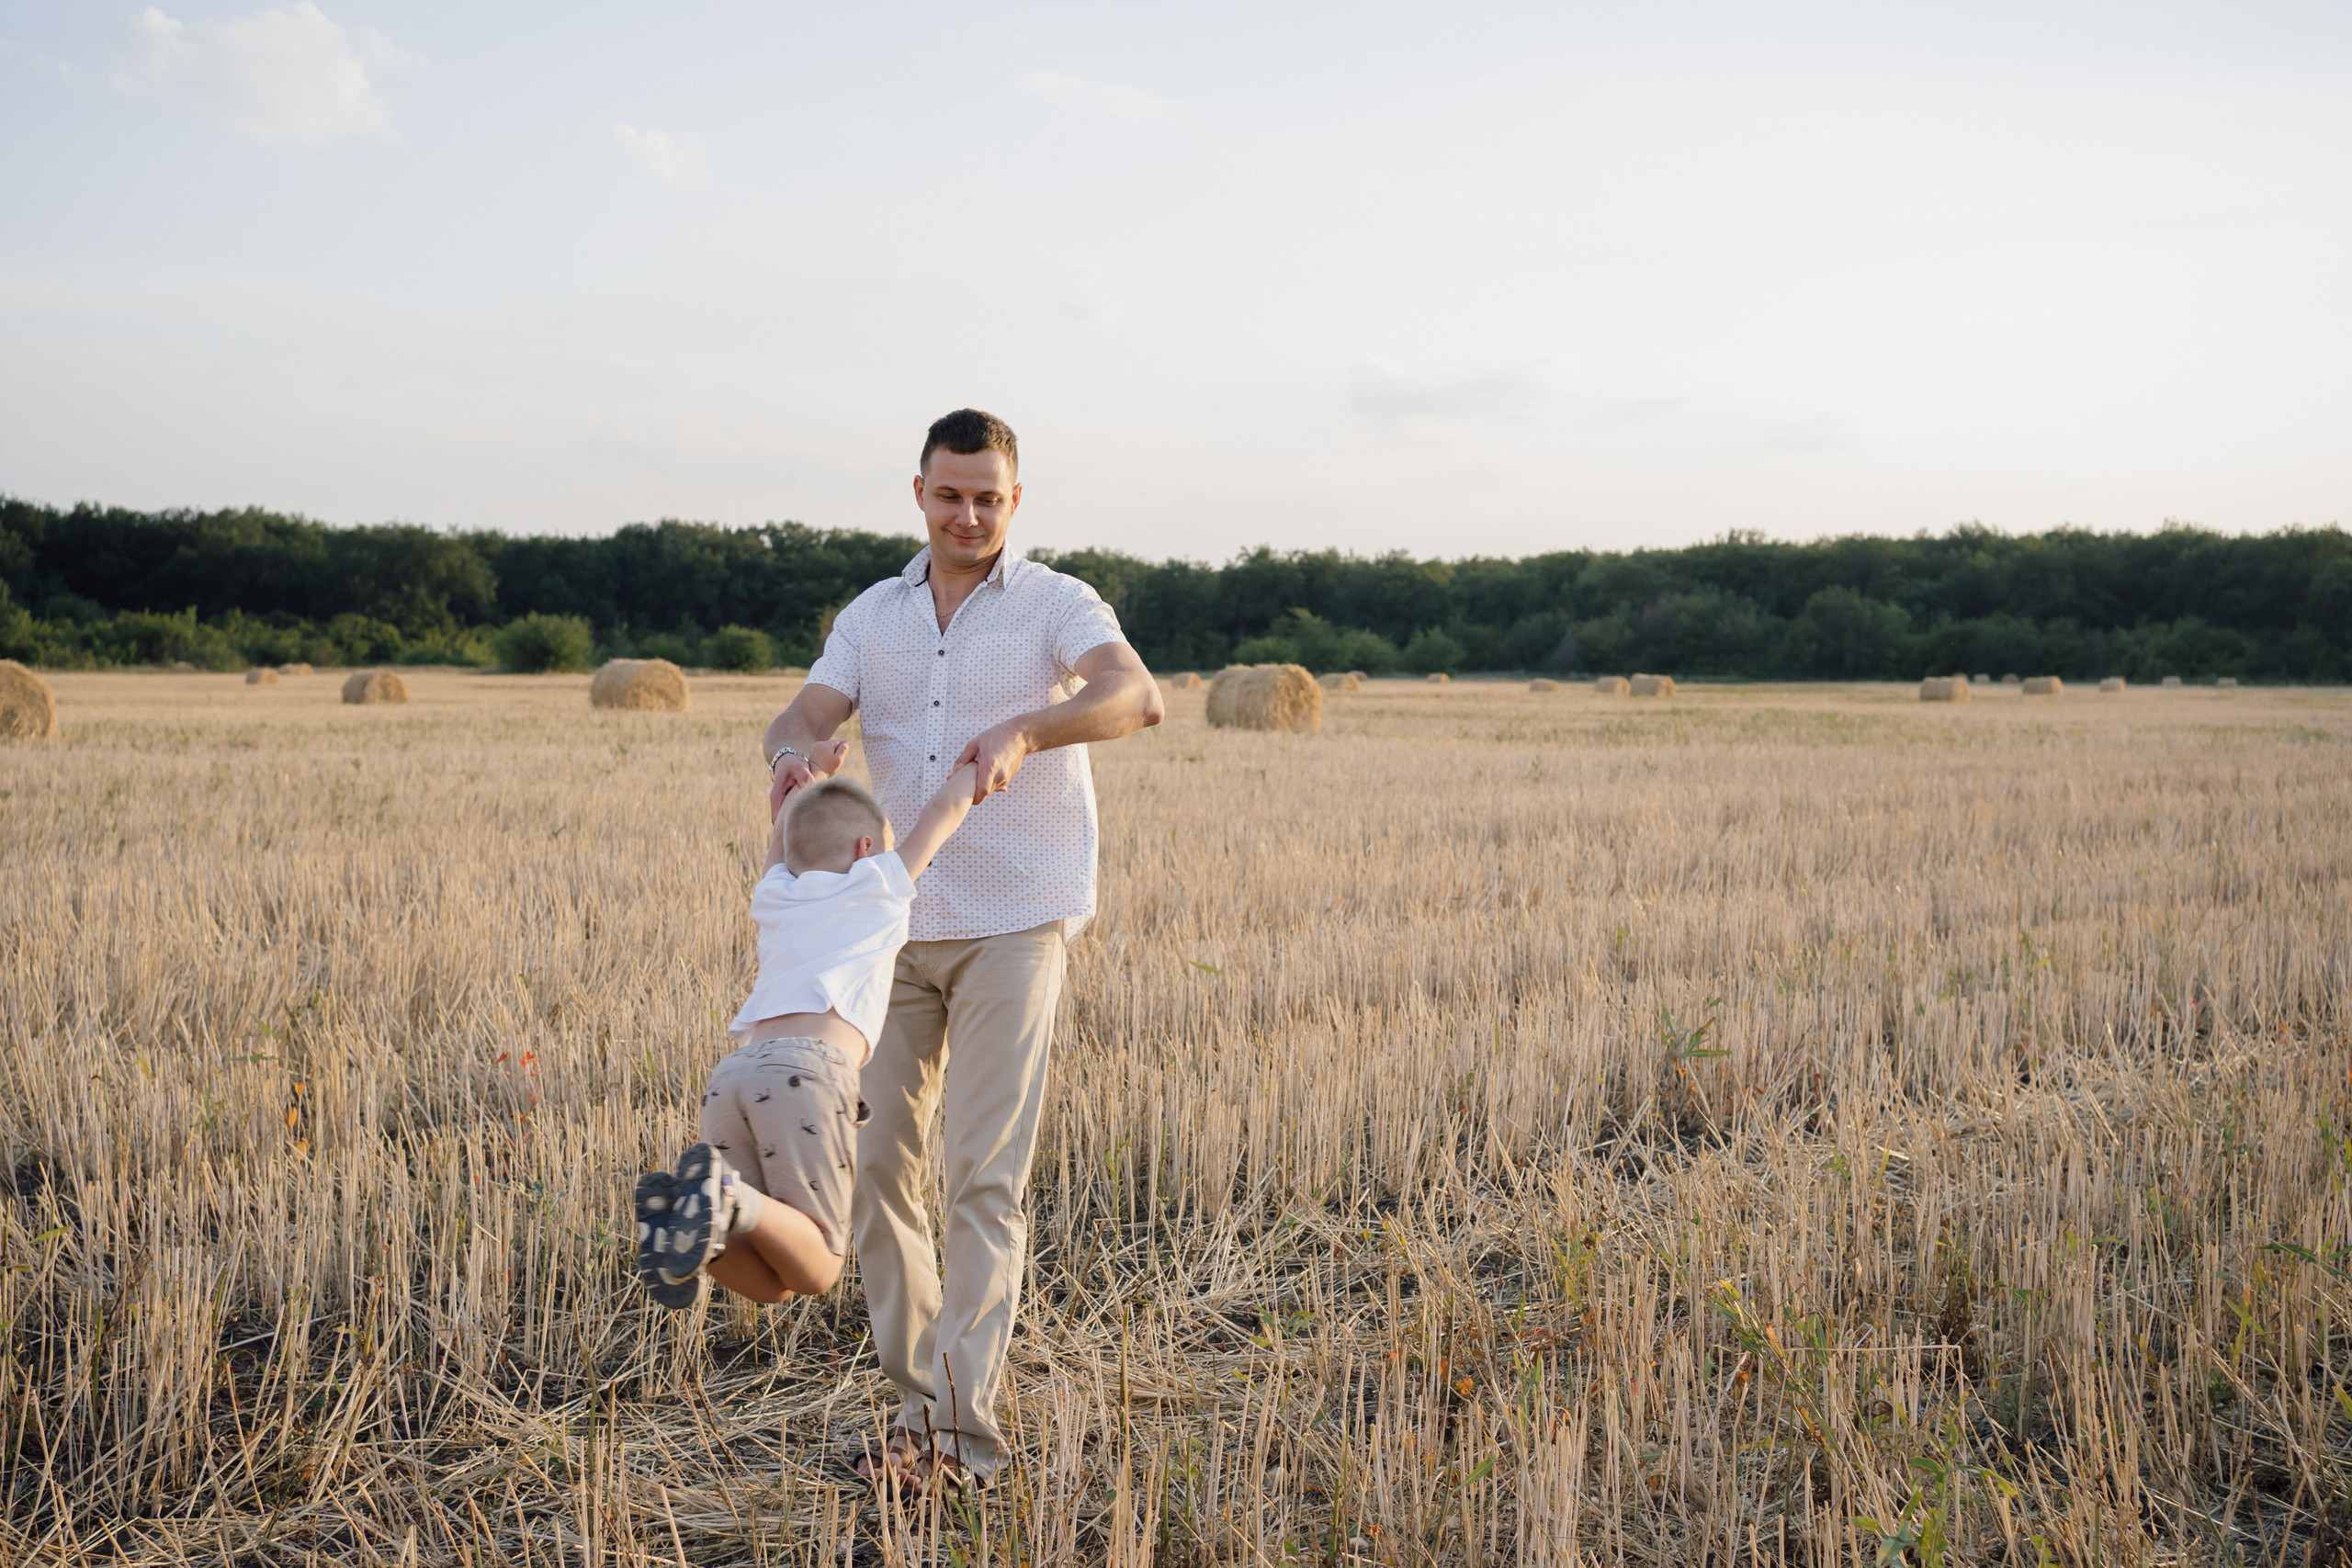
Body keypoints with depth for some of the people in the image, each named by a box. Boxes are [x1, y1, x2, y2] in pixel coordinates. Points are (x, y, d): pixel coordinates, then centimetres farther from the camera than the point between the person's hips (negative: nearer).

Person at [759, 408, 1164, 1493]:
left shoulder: (1056, 606, -3)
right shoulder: (872, 617, 11)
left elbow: (1135, 696, -22)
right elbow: (803, 718, -2)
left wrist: (1022, 731, -40)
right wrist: (796, 753, -27)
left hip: (1012, 923, -4)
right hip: (896, 925, 5)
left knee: (985, 1175, -6)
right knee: (876, 1162, 5)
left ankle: (961, 1432, -1)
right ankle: (921, 1399, 19)